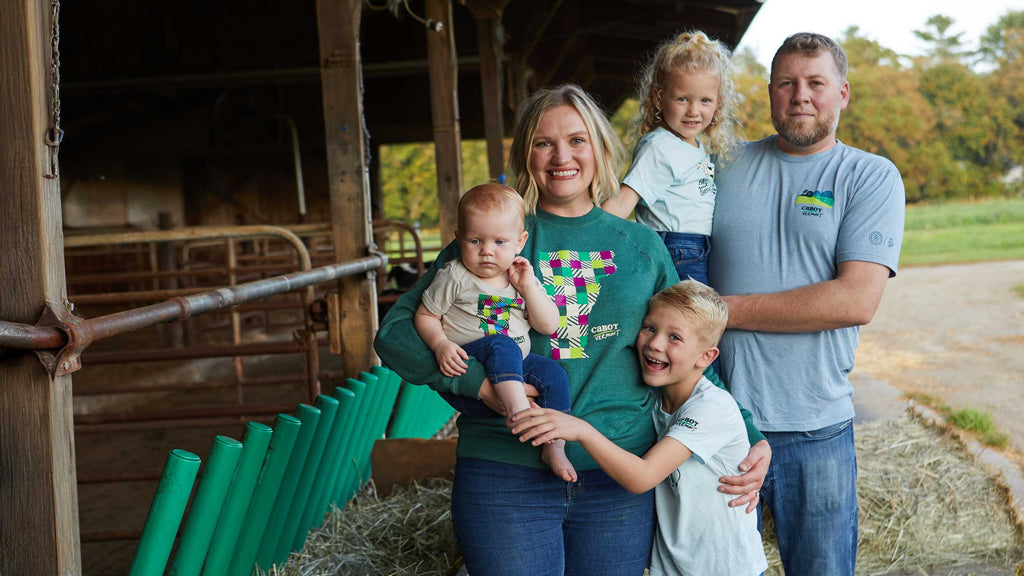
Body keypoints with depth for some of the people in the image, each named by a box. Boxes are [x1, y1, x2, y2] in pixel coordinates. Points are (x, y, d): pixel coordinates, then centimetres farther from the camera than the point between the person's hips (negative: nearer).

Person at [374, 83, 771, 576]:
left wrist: (752, 440, 1)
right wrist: (480, 383, -15)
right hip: (506, 478, -2)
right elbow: (395, 332, 0)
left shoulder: (642, 245, 10)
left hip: (620, 481, 2)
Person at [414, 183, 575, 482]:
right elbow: (425, 316, 1)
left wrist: (527, 287, -6)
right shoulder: (454, 277, -1)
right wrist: (441, 344, -19)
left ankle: (554, 445, -13)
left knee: (553, 373, -18)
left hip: (516, 367, 5)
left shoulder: (523, 279, 11)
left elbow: (549, 326, 4)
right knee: (502, 345, -32)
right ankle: (519, 410, -50)